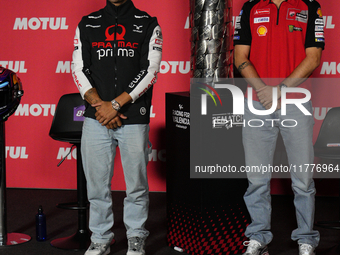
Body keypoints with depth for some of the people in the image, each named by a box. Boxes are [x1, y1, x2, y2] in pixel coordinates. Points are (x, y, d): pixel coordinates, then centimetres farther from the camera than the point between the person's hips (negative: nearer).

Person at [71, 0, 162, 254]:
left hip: (134, 118, -2)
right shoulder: (87, 25, 12)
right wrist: (99, 105, -10)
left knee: (136, 183, 5)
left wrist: (116, 104, -13)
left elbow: (150, 71, -6)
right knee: (97, 182, 6)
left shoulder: (148, 24, 4)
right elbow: (79, 69, 5)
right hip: (96, 119, 2)